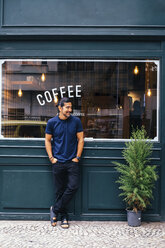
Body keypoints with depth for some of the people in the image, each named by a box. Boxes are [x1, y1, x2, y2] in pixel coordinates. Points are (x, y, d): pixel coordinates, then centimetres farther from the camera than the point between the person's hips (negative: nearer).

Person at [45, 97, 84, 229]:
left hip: (72, 161, 1)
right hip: (58, 162, 0)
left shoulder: (76, 121, 2)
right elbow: (47, 140, 7)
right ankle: (64, 217, 19)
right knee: (60, 190, 5)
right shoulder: (52, 122, 2)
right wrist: (51, 157, -1)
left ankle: (55, 209, 8)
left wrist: (77, 157, -2)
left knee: (73, 187, -9)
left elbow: (80, 139, 5)